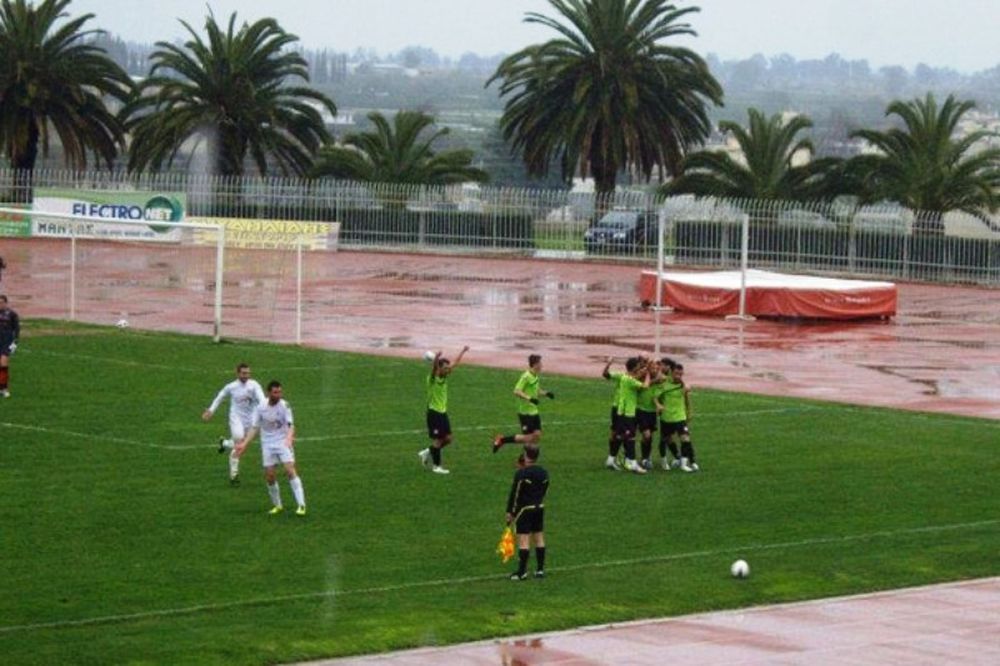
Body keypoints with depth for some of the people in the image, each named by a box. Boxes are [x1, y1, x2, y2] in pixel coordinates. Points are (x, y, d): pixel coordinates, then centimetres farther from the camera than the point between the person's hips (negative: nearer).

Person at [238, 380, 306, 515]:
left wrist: (289, 437, -38)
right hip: (267, 445, 3)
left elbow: (290, 425, -18)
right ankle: (277, 505, 21)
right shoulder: (260, 408, -3)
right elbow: (254, 428, 3)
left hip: (283, 443, -3)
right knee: (269, 476, 1)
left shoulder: (284, 406, -10)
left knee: (290, 471, -17)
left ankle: (301, 505, -16)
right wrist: (244, 443, -9)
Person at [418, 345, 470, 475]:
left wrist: (463, 351, 26)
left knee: (447, 439, 8)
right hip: (434, 412, -8)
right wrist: (436, 358, -58)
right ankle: (436, 466, 6)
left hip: (443, 411, 8)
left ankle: (428, 452, 26)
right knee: (437, 440, -4)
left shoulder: (445, 376, 6)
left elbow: (455, 363, 19)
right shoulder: (433, 378, -16)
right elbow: (433, 367, -38)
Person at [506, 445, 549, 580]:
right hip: (539, 508, 7)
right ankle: (540, 569, 16)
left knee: (523, 540, -6)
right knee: (539, 538, 12)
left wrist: (510, 512, -6)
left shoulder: (521, 474, -15)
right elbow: (544, 491, 12)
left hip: (525, 508, -7)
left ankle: (522, 572, -7)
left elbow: (515, 494, -13)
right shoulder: (543, 473, 6)